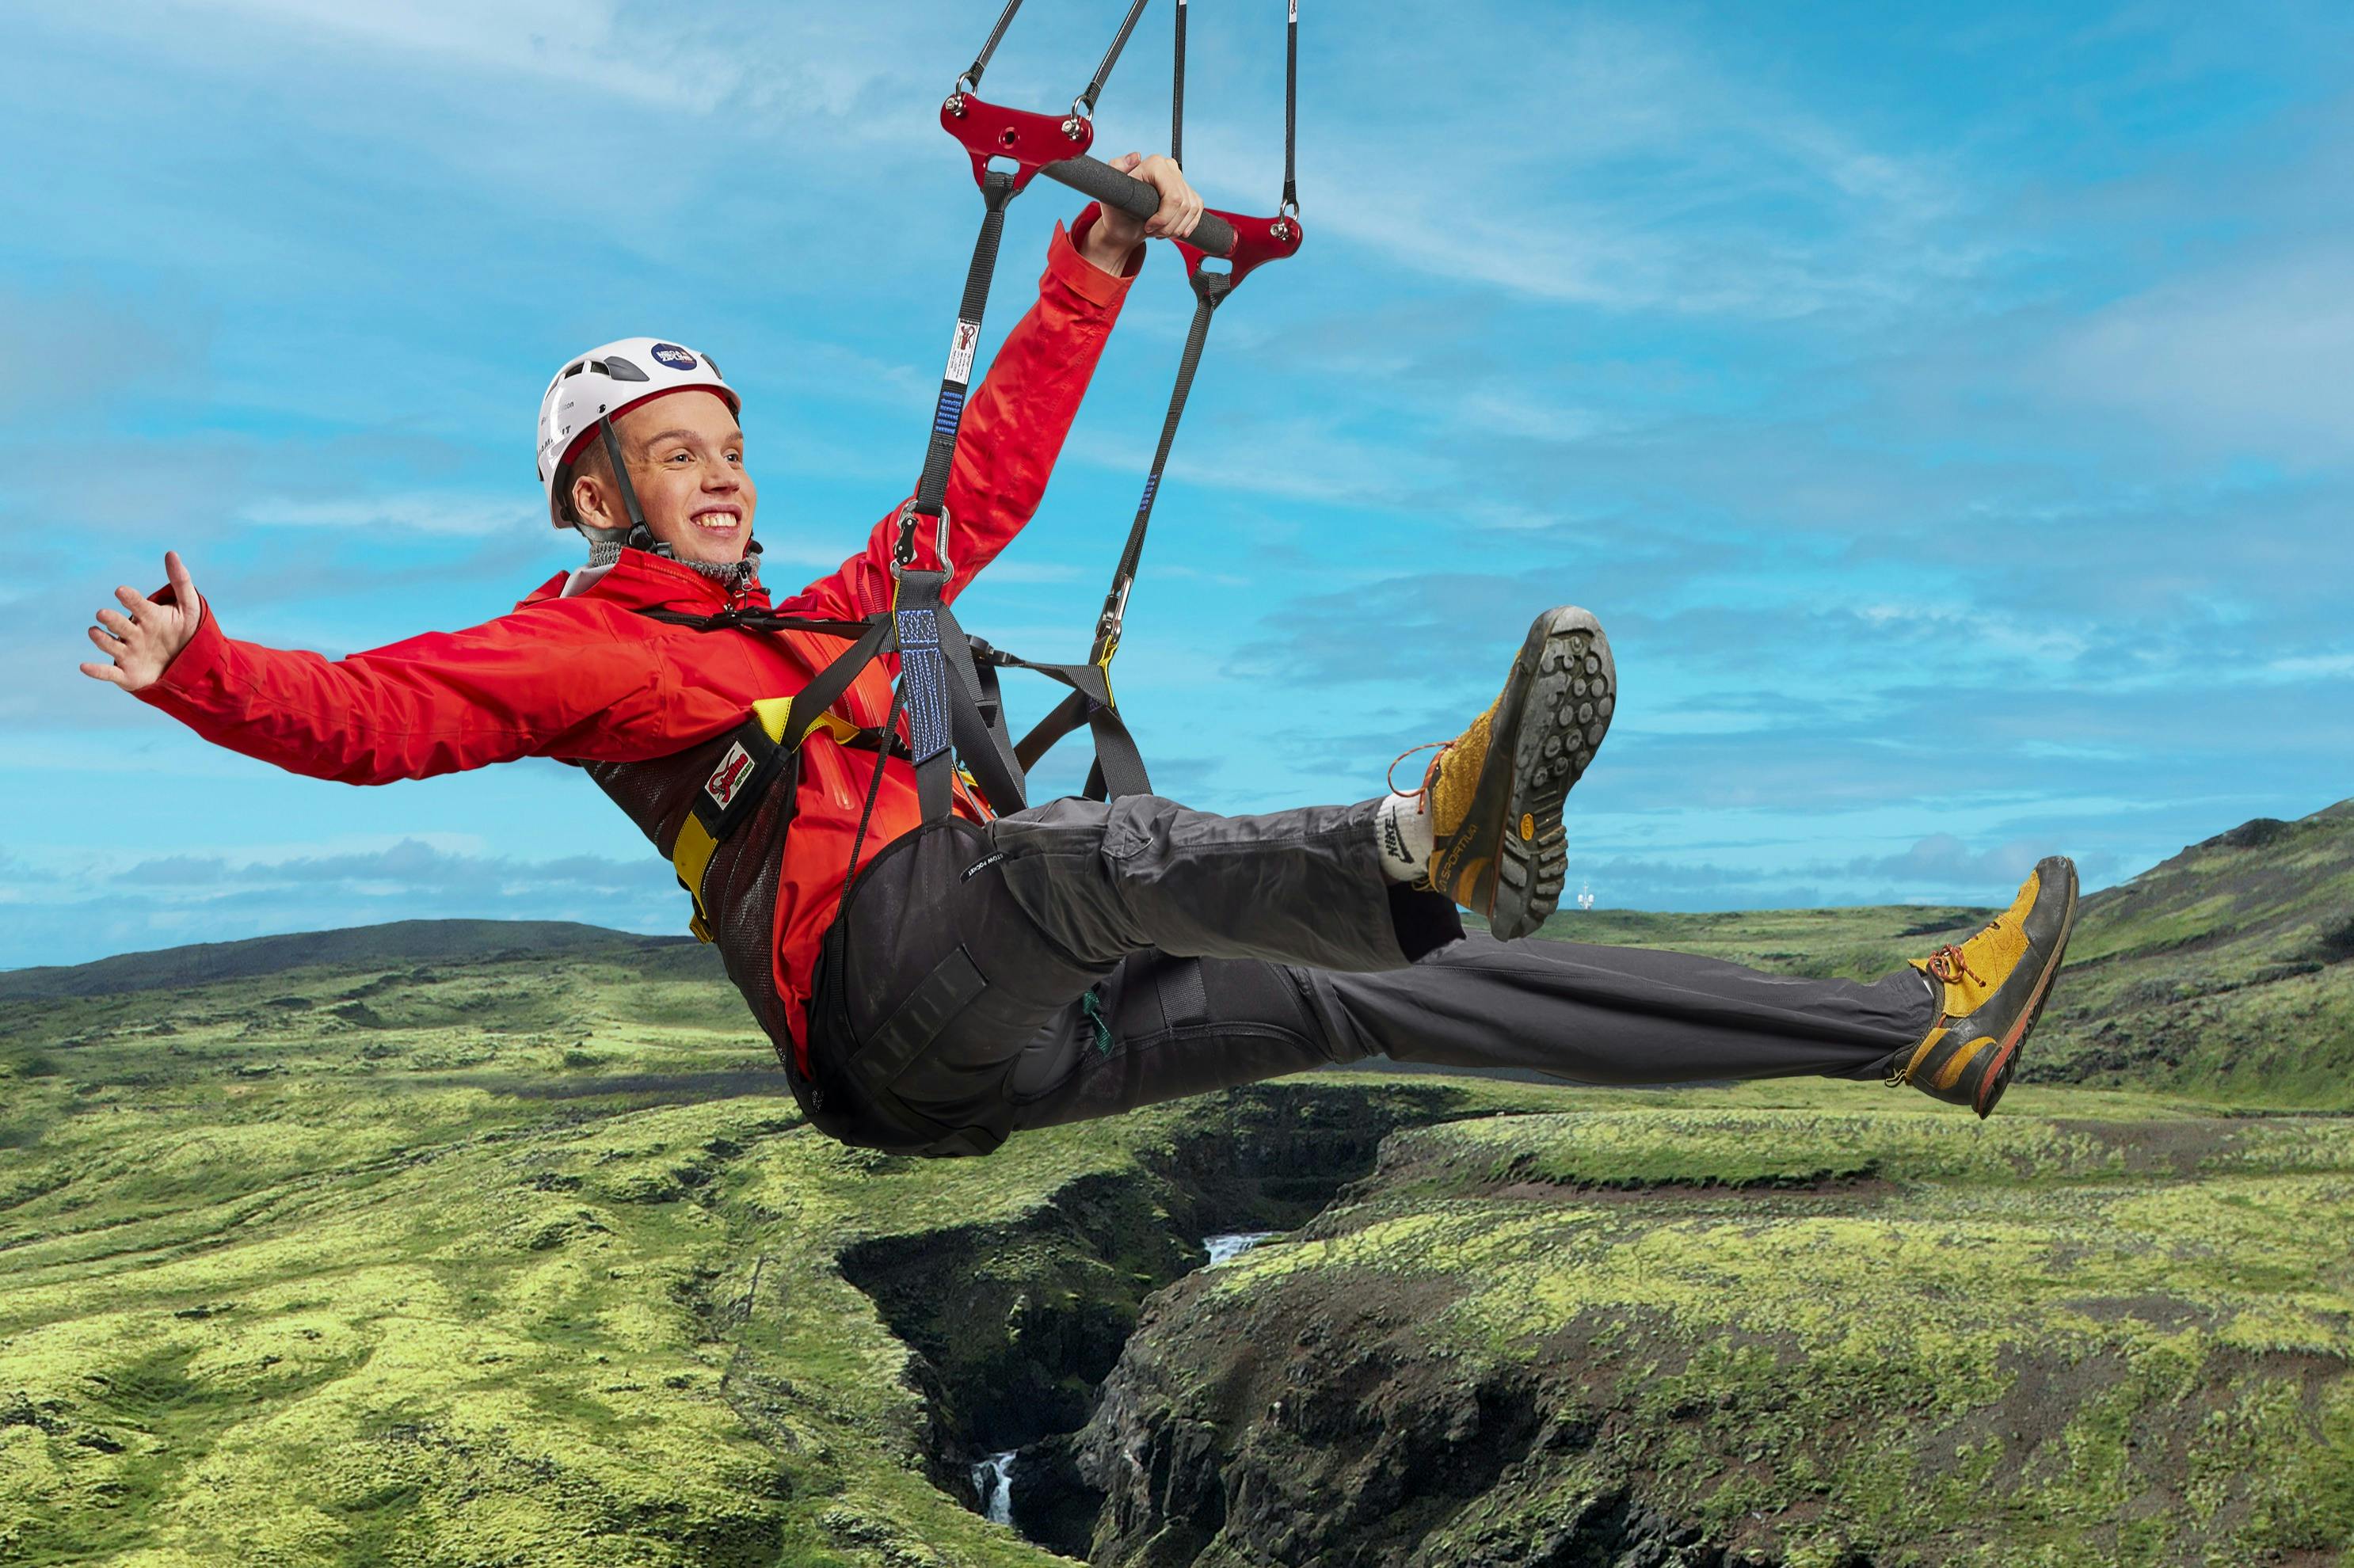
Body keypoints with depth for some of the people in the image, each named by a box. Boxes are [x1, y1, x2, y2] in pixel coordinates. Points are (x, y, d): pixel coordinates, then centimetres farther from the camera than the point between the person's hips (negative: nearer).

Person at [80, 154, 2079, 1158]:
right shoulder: (573, 644, 10)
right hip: (889, 997, -6)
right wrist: (201, 668, -21)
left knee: (1389, 989, -3)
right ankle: (1423, 837, -67)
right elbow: (371, 709, -4)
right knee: (1097, 842, -35)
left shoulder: (836, 614, 27)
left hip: (1034, 1027, 6)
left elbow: (994, 468, 31)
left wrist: (1099, 266, 30)